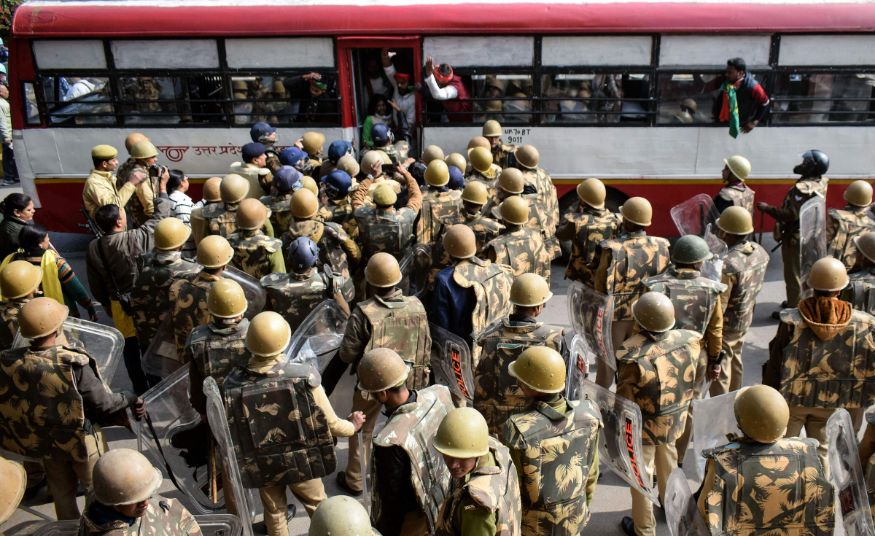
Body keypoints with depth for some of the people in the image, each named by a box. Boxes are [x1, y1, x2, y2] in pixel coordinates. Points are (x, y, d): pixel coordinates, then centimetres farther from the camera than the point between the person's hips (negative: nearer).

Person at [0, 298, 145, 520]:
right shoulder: (74, 364, -33)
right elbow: (104, 404, -23)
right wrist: (129, 398, -4)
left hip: (42, 441, 5)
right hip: (82, 441, -4)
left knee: (62, 491, 28)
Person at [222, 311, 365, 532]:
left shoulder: (233, 384, -21)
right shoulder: (304, 377, -25)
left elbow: (230, 432, -8)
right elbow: (331, 425, -15)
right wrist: (353, 425, 7)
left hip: (262, 466, 1)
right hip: (302, 462, -1)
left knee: (274, 515, 25)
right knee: (319, 510, 24)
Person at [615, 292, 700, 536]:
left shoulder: (633, 355, -33)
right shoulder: (689, 341, -18)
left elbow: (624, 399, -19)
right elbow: (689, 380, 0)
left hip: (643, 427, -5)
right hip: (675, 422, 5)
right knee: (668, 466, 30)